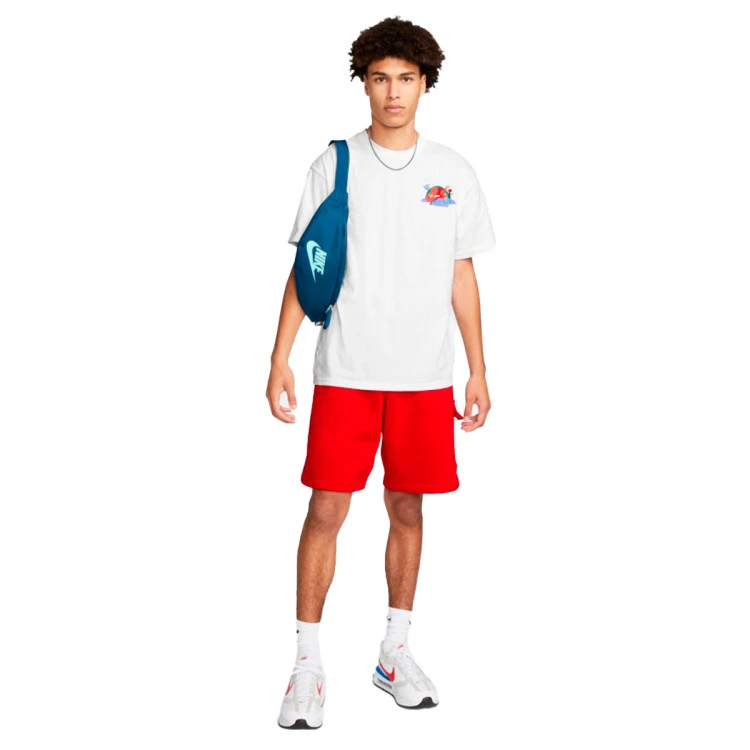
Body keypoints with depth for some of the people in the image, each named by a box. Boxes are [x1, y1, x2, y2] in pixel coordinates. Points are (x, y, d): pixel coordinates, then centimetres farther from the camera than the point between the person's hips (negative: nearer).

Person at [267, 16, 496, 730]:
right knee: (326, 509, -3)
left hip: (425, 375, 2)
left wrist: (478, 372, 7)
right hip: (345, 370, -2)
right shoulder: (335, 164, 2)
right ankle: (307, 663, 8)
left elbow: (462, 276, 10)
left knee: (406, 508, 9)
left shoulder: (453, 172, 7)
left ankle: (395, 650, 25)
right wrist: (279, 359, -4)